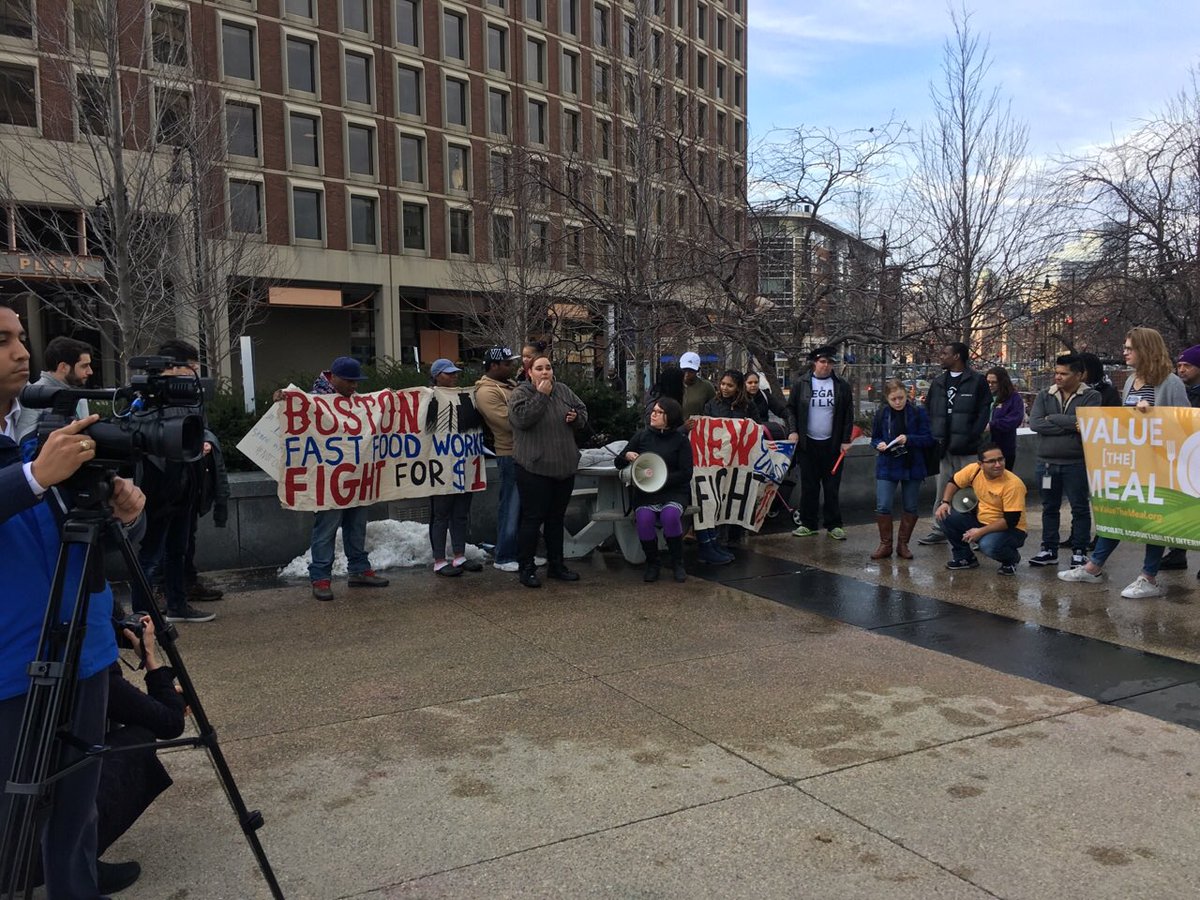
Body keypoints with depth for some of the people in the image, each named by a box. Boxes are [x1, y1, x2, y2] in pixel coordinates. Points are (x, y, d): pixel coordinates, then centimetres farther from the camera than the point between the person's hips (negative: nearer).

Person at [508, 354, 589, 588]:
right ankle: (526, 568, 8)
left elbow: (583, 411, 18)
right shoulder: (521, 393, -6)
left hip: (564, 467, 6)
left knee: (556, 518, 15)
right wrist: (541, 395, -20)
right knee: (532, 518, -2)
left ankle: (556, 564, 26)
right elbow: (521, 418, -23)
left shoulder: (564, 391, 9)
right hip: (534, 468, -6)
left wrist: (576, 417, -4)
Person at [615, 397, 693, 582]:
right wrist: (627, 456, -11)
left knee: (670, 515, -34)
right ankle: (652, 564, -3)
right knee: (644, 519, -30)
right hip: (645, 492, 2)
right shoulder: (642, 436, 9)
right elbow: (618, 464, 13)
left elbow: (686, 473, -3)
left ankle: (677, 564, -10)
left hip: (674, 491, -1)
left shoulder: (680, 440, 3)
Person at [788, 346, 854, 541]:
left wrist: (845, 440, -4)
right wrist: (794, 432, -5)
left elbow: (848, 415, 2)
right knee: (809, 486, 6)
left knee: (832, 487, 4)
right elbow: (792, 410, 7)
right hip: (808, 444, 1)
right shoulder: (802, 385, 3)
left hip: (832, 444, 0)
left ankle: (834, 525, 12)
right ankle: (808, 524, 13)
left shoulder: (842, 386, 2)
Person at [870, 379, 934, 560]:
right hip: (887, 466, 1)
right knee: (883, 506, -5)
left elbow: (928, 438, -7)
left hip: (912, 466, -1)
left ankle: (903, 544, 23)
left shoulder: (918, 412, -6)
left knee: (911, 507, 7)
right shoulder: (881, 413, 0)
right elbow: (875, 437, 11)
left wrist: (908, 439, -22)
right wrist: (879, 445, -10)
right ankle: (885, 544, 10)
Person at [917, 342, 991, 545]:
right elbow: (928, 410, 16)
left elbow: (984, 411, -7)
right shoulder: (938, 382, 14)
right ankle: (939, 530, 16)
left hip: (967, 447, -5)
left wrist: (971, 437, -15)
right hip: (943, 446, 5)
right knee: (942, 490, 9)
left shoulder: (977, 381, -2)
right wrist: (933, 435, 4)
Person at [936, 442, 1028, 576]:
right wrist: (944, 502, -8)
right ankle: (964, 557, 7)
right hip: (980, 521, 6)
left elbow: (1011, 521, -25)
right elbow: (953, 483, 8)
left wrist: (981, 532, -28)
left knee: (988, 545, -37)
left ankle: (1011, 560, 1)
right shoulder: (974, 470, -11)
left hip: (1010, 530, -6)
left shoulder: (1013, 484, -26)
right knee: (945, 516, -13)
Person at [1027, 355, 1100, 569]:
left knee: (1080, 508, 4)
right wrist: (1070, 425, -14)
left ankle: (1079, 551, 14)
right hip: (1047, 462, 4)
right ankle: (1049, 549, 22)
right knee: (1049, 508, 12)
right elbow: (1034, 423, -8)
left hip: (1076, 463, -4)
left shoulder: (1091, 396, -2)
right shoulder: (1044, 396, 7)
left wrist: (1052, 418, -11)